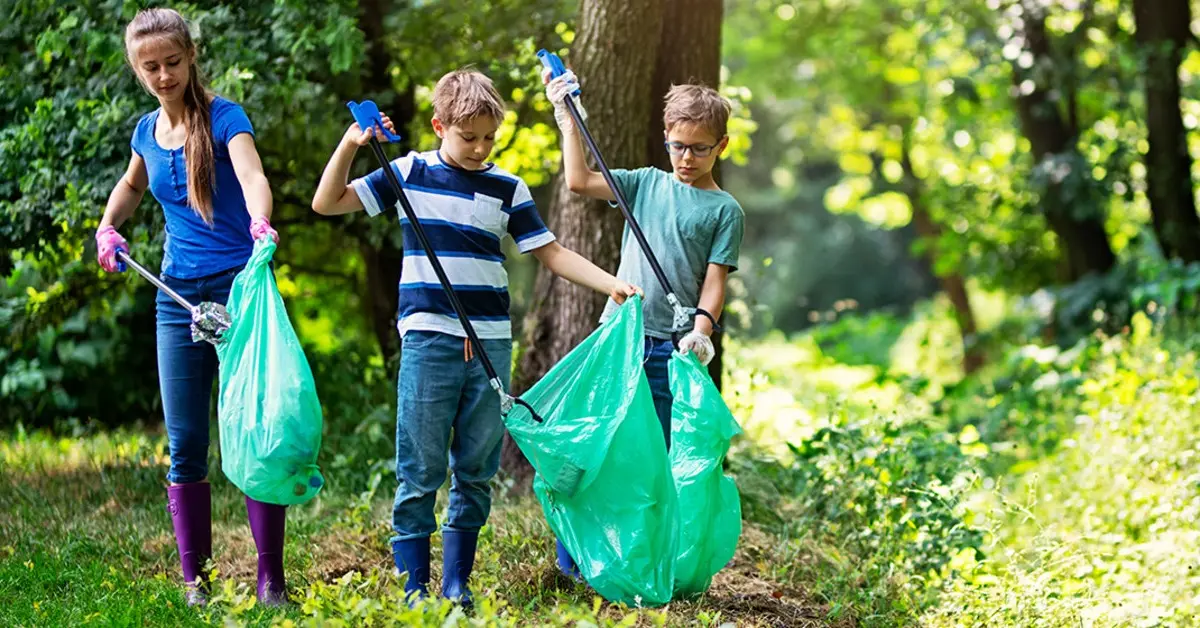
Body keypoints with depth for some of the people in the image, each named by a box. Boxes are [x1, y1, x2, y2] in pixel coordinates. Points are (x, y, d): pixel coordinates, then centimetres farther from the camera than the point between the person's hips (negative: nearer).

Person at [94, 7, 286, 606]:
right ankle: (194, 580, 11)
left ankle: (271, 578, -1)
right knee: (185, 445, 4)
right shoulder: (147, 130, 9)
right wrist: (108, 226, 13)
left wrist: (260, 223, -49)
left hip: (238, 287, -5)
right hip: (178, 297, 5)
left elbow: (252, 177, -28)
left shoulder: (224, 117, -8)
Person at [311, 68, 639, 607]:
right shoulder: (410, 174, 4)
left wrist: (611, 284, -1)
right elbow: (327, 203, 5)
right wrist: (351, 144, -9)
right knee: (420, 471, -4)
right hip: (428, 338, -3)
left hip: (491, 342, 3)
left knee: (477, 471, 6)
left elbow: (552, 254, 10)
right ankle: (413, 590, -1)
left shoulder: (507, 189, 8)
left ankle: (457, 585, 15)